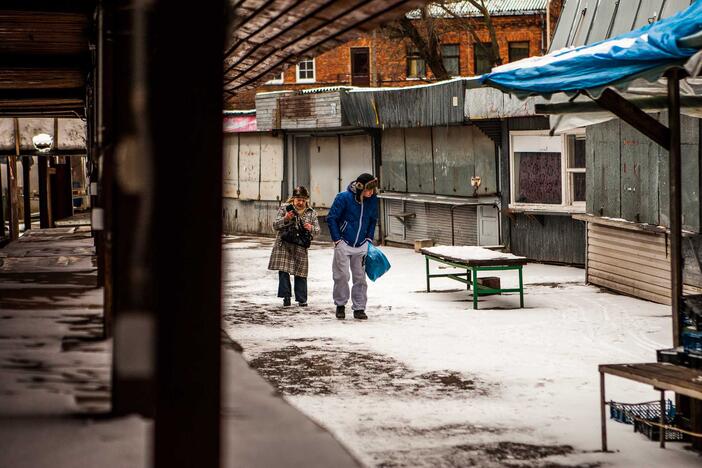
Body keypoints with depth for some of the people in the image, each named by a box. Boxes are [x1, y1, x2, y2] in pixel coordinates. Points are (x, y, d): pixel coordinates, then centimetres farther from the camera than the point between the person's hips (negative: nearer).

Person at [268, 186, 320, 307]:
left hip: (300, 248, 1)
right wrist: (285, 219, -20)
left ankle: (301, 299, 11)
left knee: (300, 273, 3)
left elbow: (317, 230, 8)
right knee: (283, 271, -8)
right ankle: (286, 297, 0)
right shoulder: (285, 208, 2)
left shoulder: (311, 213, 7)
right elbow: (275, 225, -1)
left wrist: (311, 228, -15)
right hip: (284, 246, -1)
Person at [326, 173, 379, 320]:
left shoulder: (372, 200, -1)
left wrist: (369, 238, 9)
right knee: (341, 275, -3)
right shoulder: (344, 197, -14)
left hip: (361, 245, 4)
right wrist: (337, 240, -9)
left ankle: (359, 308, 12)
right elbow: (331, 218, -7)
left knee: (360, 277, 4)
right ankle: (340, 305, 15)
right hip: (344, 243, -3)